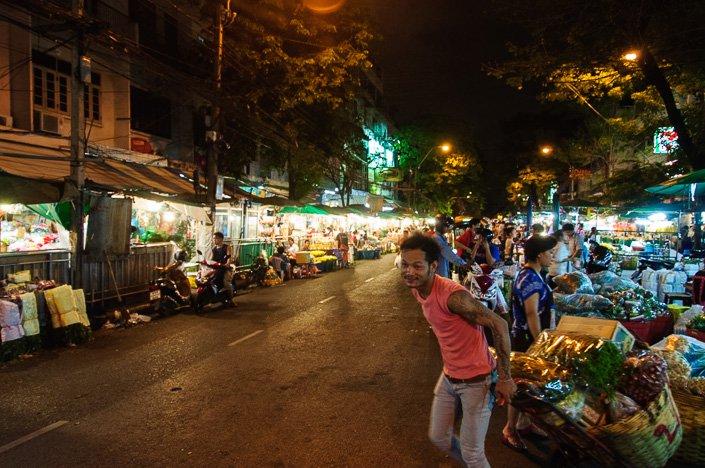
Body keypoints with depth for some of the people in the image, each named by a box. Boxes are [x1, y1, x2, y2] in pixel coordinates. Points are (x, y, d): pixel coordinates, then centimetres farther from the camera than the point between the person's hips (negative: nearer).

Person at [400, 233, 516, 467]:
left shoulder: (452, 295, -29)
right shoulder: (417, 289, -3)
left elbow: (499, 325, -26)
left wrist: (505, 378, -21)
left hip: (476, 381, -8)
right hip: (449, 376, 8)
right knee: (438, 437, 21)